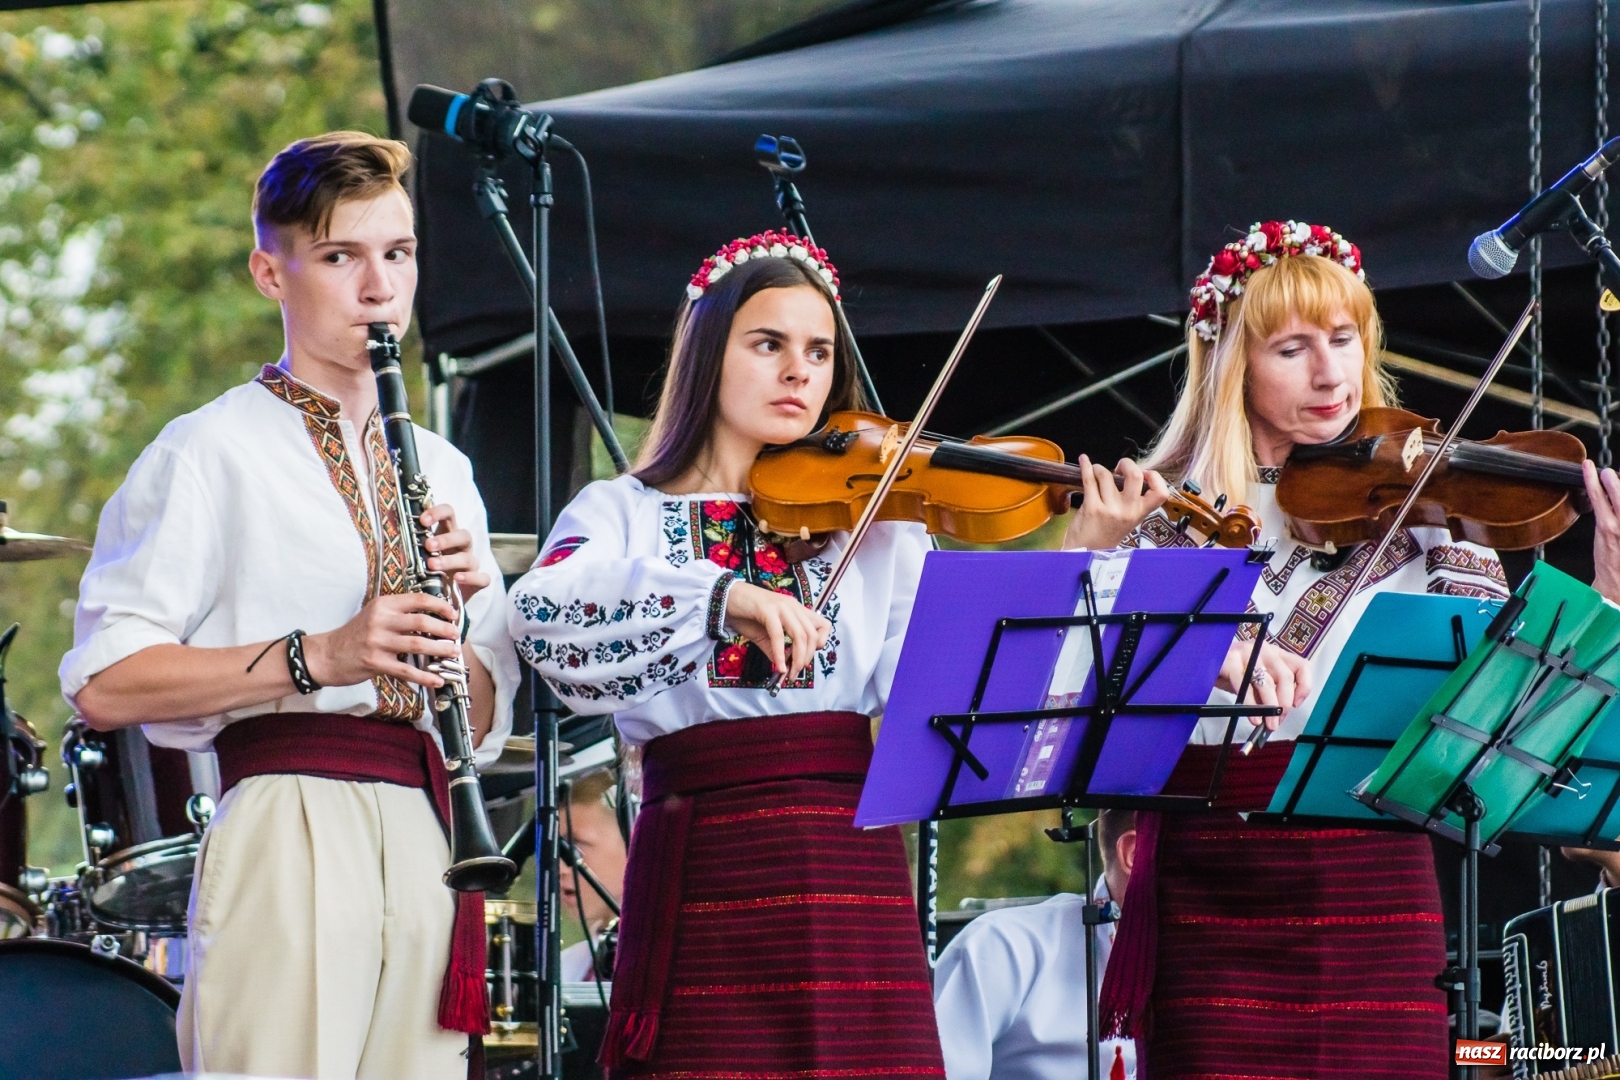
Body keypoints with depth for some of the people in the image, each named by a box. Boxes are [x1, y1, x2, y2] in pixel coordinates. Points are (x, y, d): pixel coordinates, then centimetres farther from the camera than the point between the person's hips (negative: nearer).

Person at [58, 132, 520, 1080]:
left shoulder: (440, 471, 21)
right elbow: (104, 683, -8)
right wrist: (317, 656, -16)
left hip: (427, 844, 6)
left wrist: (454, 623, -1)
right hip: (290, 831, -6)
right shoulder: (213, 454, 2)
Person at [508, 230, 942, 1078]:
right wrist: (721, 594, -26)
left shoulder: (876, 523, 14)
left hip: (852, 872, 2)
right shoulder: (625, 513, 9)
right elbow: (540, 612, -13)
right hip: (705, 873, -2)